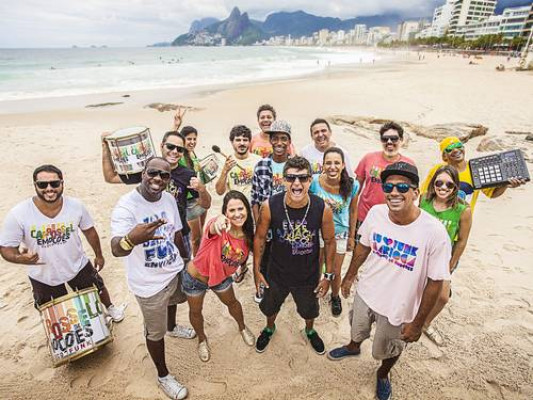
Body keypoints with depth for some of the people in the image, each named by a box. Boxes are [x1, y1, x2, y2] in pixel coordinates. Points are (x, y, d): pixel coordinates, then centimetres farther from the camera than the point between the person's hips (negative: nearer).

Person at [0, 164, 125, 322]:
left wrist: (99, 255, 6)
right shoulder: (18, 214, -25)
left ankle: (110, 308, 57)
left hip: (78, 266, 1)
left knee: (98, 289, 25)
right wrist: (20, 258, -38)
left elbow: (89, 230, -3)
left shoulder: (75, 205, -19)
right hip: (43, 277, -1)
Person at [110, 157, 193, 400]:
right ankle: (163, 375, 40)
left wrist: (186, 258, 17)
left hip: (175, 271, 7)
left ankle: (171, 326, 69)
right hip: (150, 283, -6)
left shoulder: (169, 198, -8)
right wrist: (131, 240, -65)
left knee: (172, 301, 35)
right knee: (155, 333, 14)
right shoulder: (126, 205, -29)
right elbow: (116, 249, -43)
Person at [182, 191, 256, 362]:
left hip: (221, 277, 4)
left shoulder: (248, 235, -17)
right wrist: (219, 221, -81)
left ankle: (242, 328, 58)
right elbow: (212, 229, -63)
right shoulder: (217, 227, -35)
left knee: (232, 302, 26)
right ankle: (202, 339, 52)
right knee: (195, 311, 20)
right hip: (195, 278, -3)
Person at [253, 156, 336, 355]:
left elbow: (329, 241, -8)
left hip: (309, 276, 0)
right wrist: (256, 270, -3)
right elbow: (260, 238, -9)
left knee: (309, 309, 29)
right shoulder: (269, 206, -25)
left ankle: (310, 330, 65)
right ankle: (269, 328, 65)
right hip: (276, 274, 0)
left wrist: (328, 275, -2)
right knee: (270, 306, 28)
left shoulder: (323, 209, -25)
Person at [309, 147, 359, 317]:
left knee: (335, 272, 18)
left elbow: (353, 211, -4)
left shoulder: (352, 185, -19)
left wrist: (351, 236, 3)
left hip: (340, 234, 0)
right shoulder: (314, 181, -22)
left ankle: (335, 297, 49)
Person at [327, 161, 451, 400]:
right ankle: (353, 347, 67)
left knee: (386, 350, 25)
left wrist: (418, 323, -12)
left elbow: (435, 282, -19)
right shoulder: (375, 213, -18)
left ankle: (383, 374, 59)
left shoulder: (434, 232, -30)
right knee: (358, 329, 32)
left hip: (398, 308, -3)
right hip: (365, 293, 3)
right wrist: (349, 276, 10)